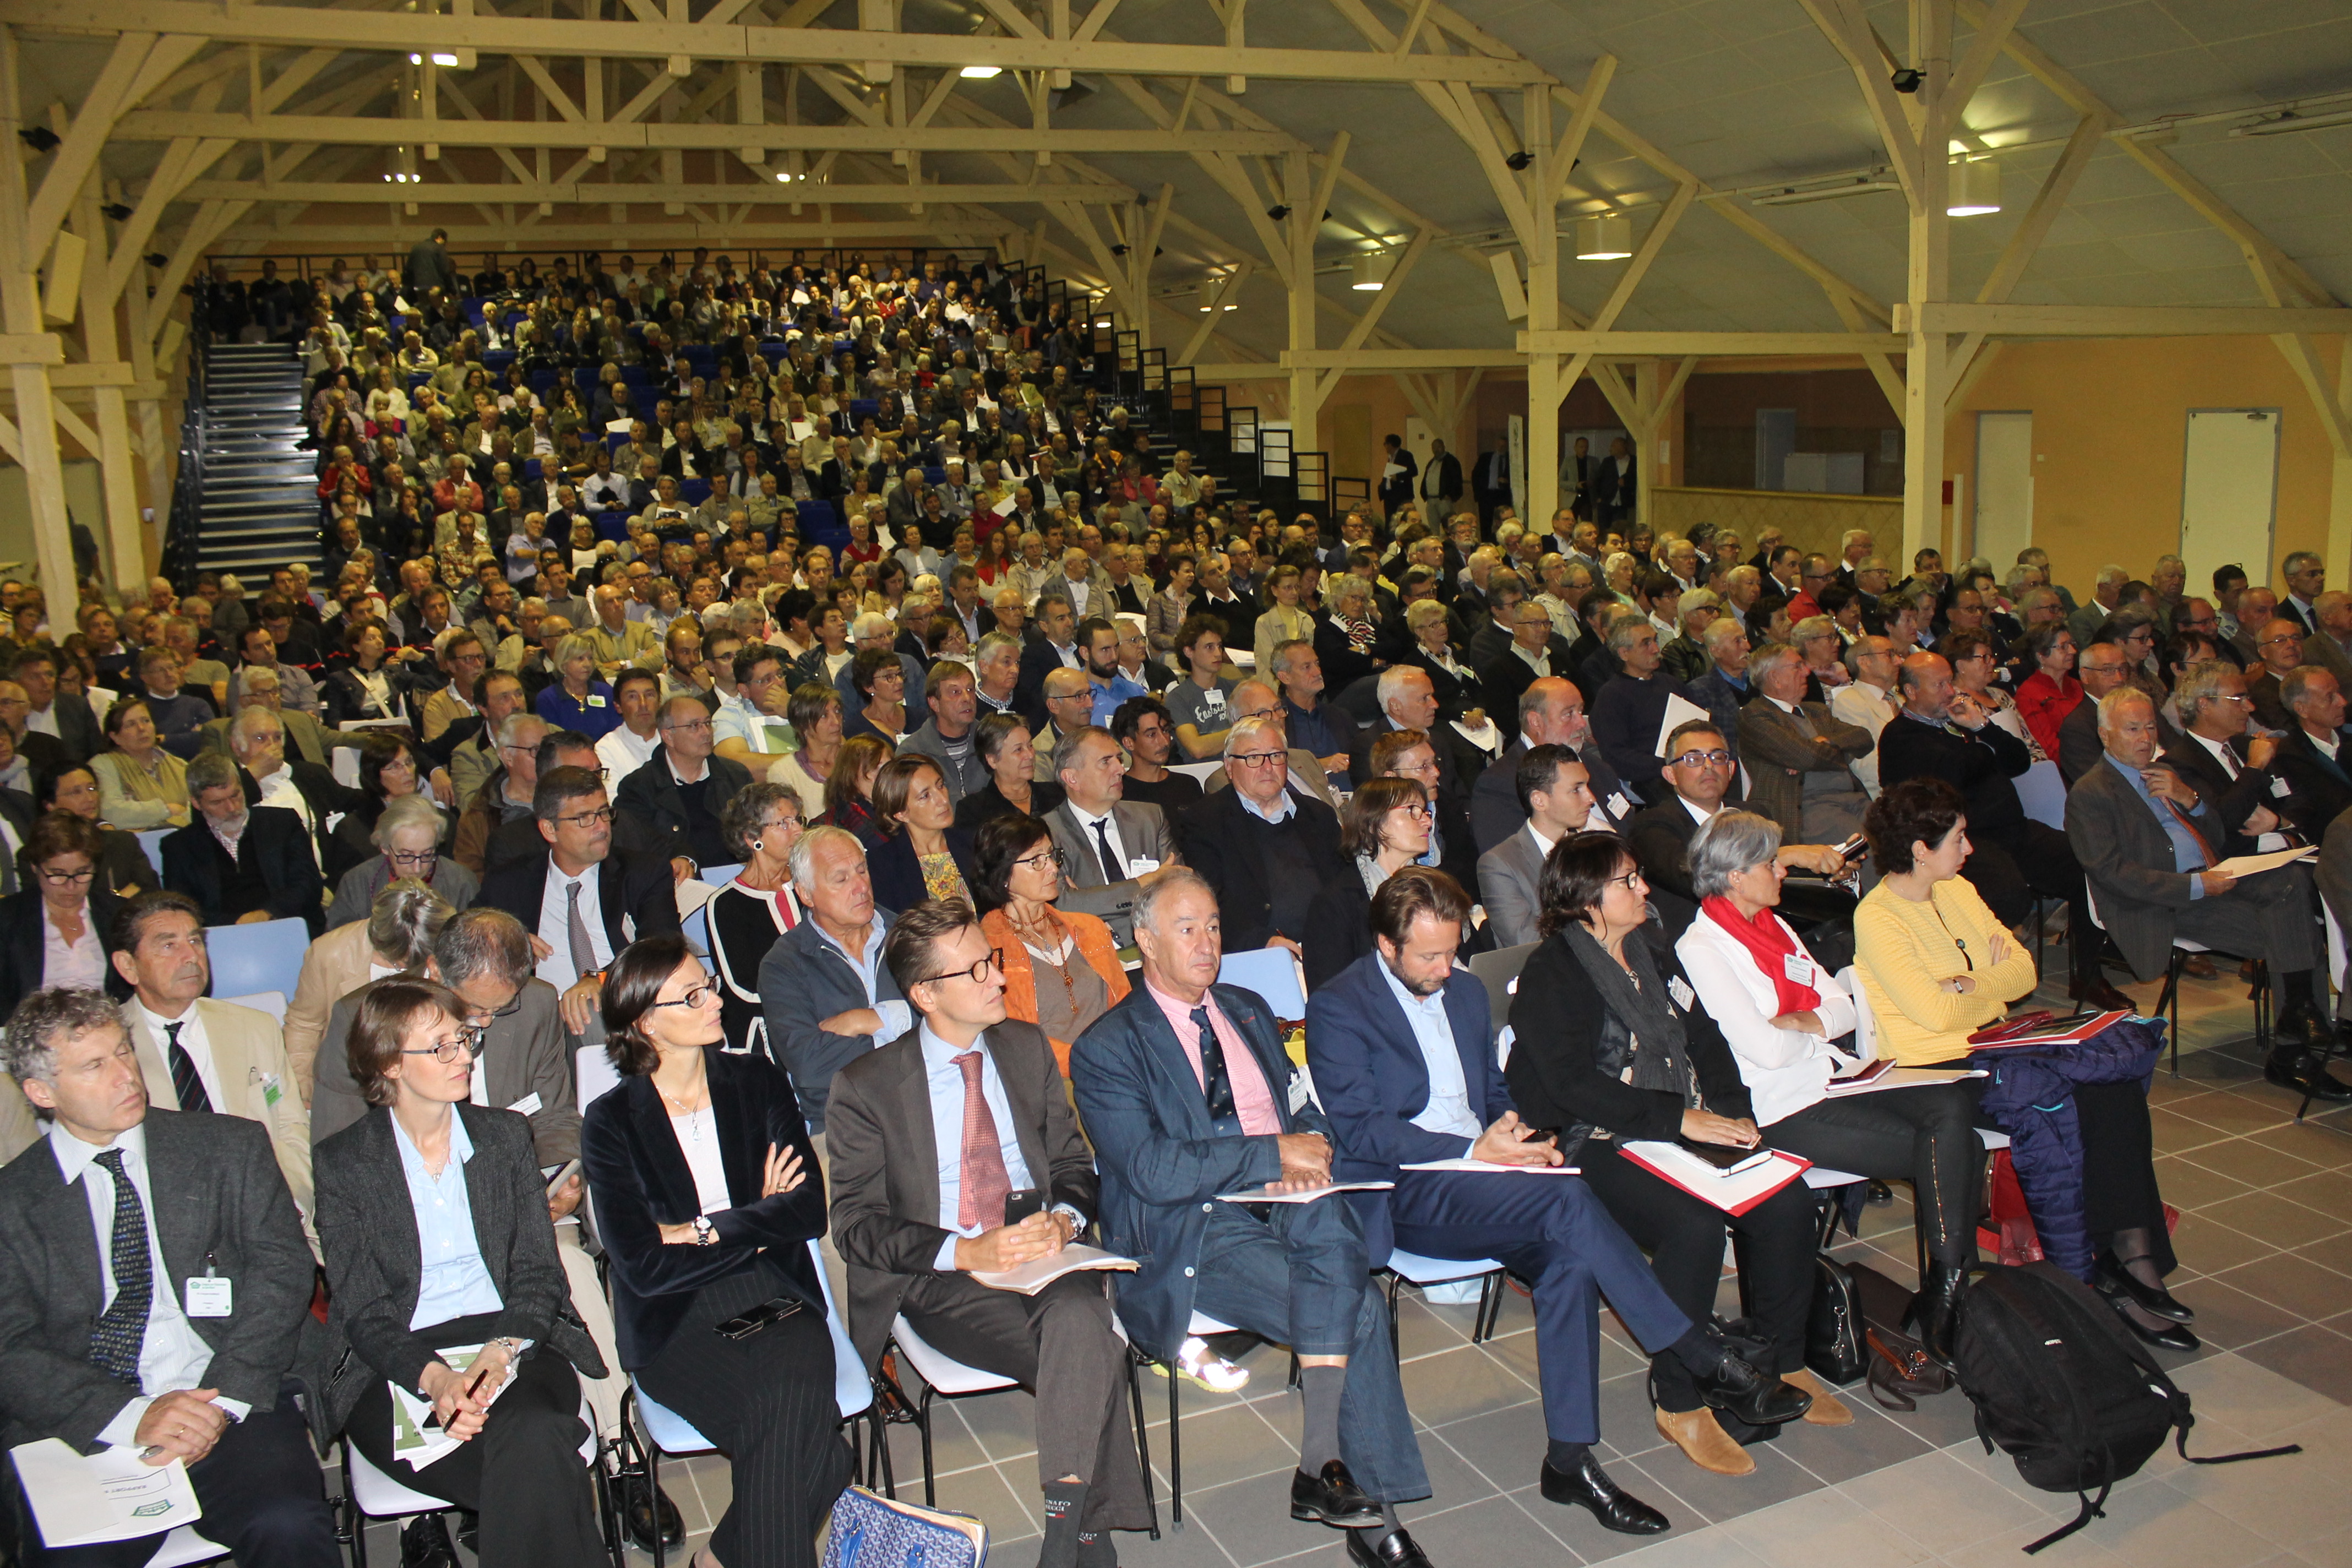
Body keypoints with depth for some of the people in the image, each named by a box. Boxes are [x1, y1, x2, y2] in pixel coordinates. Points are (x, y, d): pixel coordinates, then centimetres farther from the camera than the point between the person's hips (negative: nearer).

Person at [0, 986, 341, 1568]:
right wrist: (132, 1416, -15)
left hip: (231, 1408, 0)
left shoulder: (229, 1146, 11)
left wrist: (223, 1401, -11)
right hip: (82, 1433, 0)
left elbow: (282, 1267, 3)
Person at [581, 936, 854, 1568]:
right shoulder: (611, 1123, 0)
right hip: (677, 1326, -3)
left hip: (776, 1301, 3)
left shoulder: (757, 1083, 9)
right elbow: (645, 1267, -9)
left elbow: (810, 1210, -1)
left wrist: (706, 1230, -8)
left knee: (795, 1396, -29)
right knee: (797, 1429, -29)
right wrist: (759, 1225, -5)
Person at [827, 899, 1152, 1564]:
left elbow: (1073, 1163, 16)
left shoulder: (1027, 1047, 12)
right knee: (1090, 1360, -30)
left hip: (1046, 1258, 3)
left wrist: (1063, 1219, -9)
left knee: (1080, 1319, -33)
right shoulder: (865, 1085, -2)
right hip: (942, 1284, -3)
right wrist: (965, 1251, -19)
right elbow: (857, 1226, -4)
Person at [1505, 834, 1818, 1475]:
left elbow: (1706, 1040, 16)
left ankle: (1778, 1367, 5)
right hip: (1594, 1146, -7)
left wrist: (1735, 1113, -3)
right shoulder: (1552, 973, -8)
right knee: (1694, 1225, -30)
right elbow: (1573, 1085, -18)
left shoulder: (1653, 958, 17)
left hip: (1686, 1131, 7)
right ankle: (1679, 1403, -14)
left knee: (1786, 1201, -13)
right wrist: (1678, 1117, -20)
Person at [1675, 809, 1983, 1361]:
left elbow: (1843, 1006, 15)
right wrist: (1820, 1032, 1)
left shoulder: (1774, 927, 17)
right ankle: (1941, 1304, -7)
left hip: (1833, 1076, 8)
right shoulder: (1700, 948, -11)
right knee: (1949, 1151, -18)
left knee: (1953, 1108, -18)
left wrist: (1808, 1021, -6)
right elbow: (1765, 1048, -18)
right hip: (1785, 1108, -8)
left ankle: (1947, 1289, -14)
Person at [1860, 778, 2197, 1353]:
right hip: (1939, 1069, -7)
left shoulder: (1958, 891, 13)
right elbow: (1936, 1013, -18)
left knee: (2114, 1083, -16)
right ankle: (2107, 1267, -14)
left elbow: (2023, 968, 9)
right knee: (2059, 1098, -27)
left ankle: (2129, 1249, -18)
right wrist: (1991, 982, -1)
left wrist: (1967, 987, -9)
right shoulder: (1877, 918, -12)